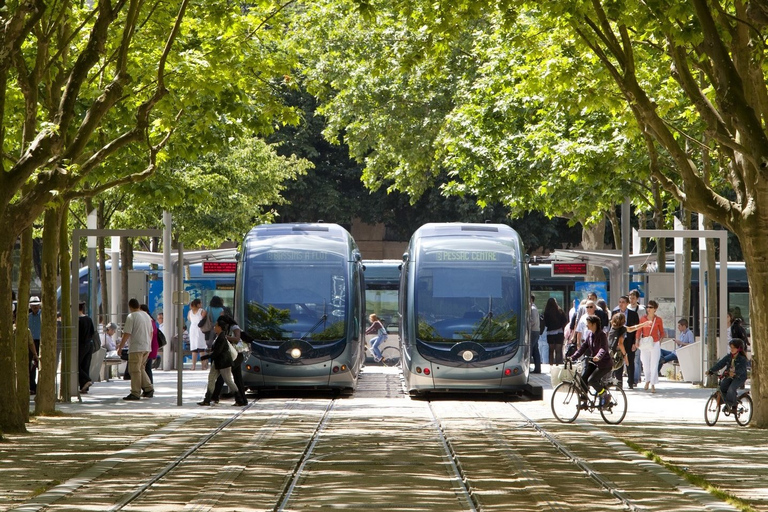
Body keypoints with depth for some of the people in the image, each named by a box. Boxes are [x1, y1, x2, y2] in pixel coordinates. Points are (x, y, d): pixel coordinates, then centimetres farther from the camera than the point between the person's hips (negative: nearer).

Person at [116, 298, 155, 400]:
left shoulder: (131, 317, -11)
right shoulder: (146, 316, 14)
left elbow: (127, 334, -14)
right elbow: (151, 332, 20)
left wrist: (120, 346, -8)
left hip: (136, 348, -8)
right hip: (147, 348, 8)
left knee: (135, 370, -5)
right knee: (141, 369, 18)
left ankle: (135, 393, -5)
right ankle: (148, 389, 12)